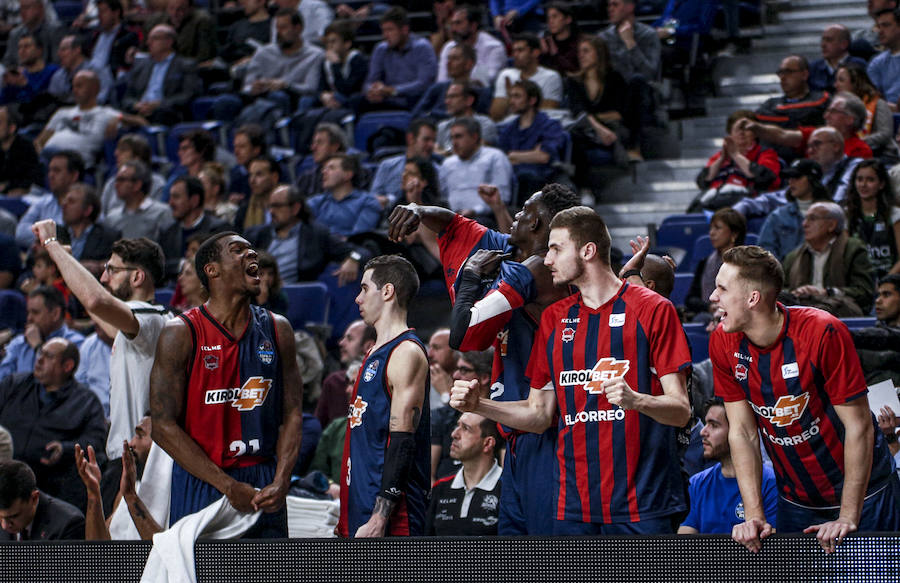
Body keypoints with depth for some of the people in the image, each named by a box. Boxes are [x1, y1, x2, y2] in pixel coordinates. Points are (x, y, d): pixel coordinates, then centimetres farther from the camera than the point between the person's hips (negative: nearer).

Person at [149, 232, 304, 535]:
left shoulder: (277, 330, 8)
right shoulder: (180, 333, -5)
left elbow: (292, 414, 8)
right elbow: (163, 426, -10)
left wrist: (280, 482, -10)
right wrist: (229, 486, -15)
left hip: (263, 486, 4)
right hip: (200, 485, -4)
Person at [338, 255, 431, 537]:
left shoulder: (407, 353, -11)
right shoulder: (375, 353, 20)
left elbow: (402, 443, -18)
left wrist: (380, 518, -23)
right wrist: (347, 518, 21)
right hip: (362, 505, 10)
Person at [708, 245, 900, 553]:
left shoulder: (823, 333, -22)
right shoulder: (724, 343, -7)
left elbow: (859, 426, -18)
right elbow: (742, 432, -4)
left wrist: (848, 518, -20)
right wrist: (754, 516, -13)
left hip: (861, 495, -4)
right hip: (795, 502, 4)